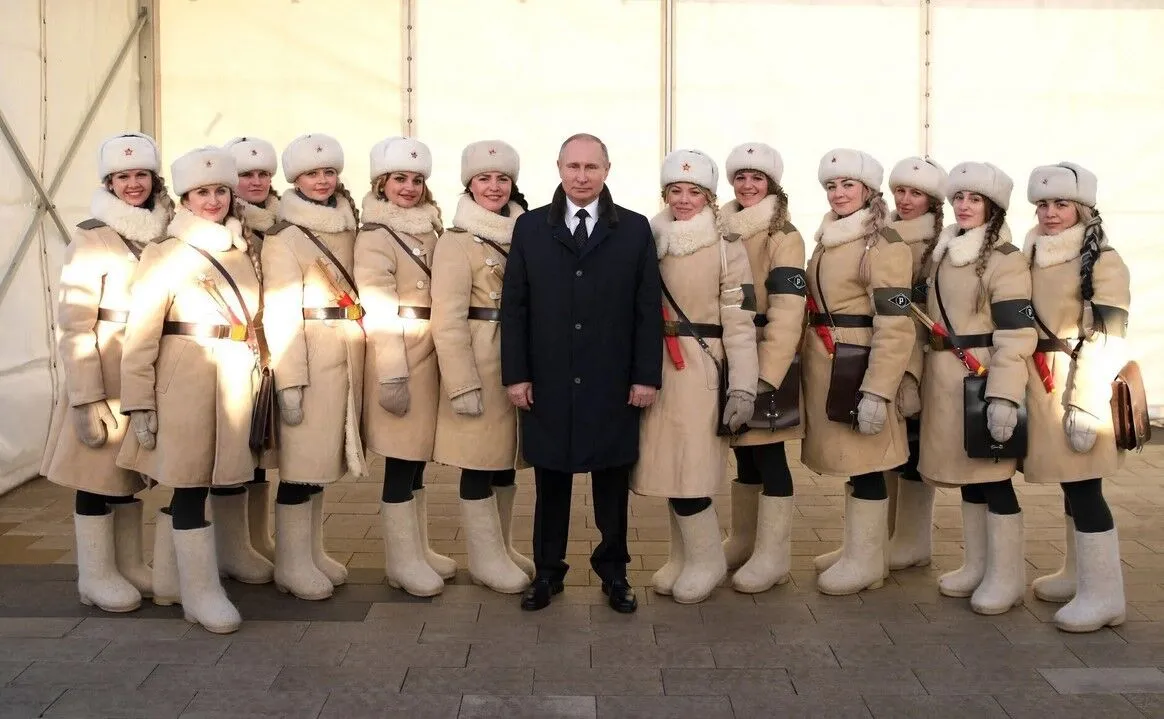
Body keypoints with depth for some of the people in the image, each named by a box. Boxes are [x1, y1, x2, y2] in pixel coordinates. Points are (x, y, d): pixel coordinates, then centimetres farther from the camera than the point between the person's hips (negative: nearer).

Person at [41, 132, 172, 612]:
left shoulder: (165, 235, 6)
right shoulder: (91, 239, -10)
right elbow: (75, 324, -13)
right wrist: (86, 398, -18)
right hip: (107, 375, -5)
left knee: (132, 470, 15)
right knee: (99, 474, 3)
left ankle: (129, 565, 26)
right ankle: (96, 577, 15)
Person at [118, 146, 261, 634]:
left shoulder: (245, 253, 12)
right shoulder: (165, 255, -3)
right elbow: (141, 334, -7)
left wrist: (259, 383, 15)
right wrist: (139, 404, -11)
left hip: (236, 382, 5)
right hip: (184, 381, -5)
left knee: (185, 482, 13)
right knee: (189, 483, -1)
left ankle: (168, 582, 24)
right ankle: (202, 592, 8)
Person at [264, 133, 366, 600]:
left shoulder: (348, 231, 13)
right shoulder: (284, 238, -7)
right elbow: (280, 315, -12)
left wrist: (359, 363, 13)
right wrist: (288, 381, -17)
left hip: (348, 356, 6)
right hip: (309, 358, -6)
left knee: (323, 456, 13)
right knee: (301, 458, -2)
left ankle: (313, 553, 23)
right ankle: (292, 565, 9)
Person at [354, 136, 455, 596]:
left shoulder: (430, 229, 14)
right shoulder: (375, 236, -9)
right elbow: (379, 310, -14)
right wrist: (393, 375, -19)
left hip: (431, 355, 7)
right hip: (398, 356, -7)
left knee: (417, 458, 14)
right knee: (401, 462, -2)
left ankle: (419, 550, 23)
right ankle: (403, 561, 9)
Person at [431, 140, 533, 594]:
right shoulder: (457, 243, -7)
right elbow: (448, 320, -12)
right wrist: (462, 384, -17)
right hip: (481, 364, -6)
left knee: (507, 456, 14)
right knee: (480, 460, 0)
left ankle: (503, 548, 27)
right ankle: (485, 558, 13)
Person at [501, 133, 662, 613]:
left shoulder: (635, 229, 3)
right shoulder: (530, 227, 5)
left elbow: (649, 309, 1)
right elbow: (514, 306, 2)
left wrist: (647, 375, -4)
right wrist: (515, 374, -3)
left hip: (614, 385, 0)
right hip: (548, 384, 1)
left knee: (612, 481, 9)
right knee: (550, 481, 10)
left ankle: (613, 571, 23)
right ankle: (547, 570, 23)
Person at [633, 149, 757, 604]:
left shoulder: (727, 247, -3)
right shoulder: (650, 242, 11)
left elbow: (741, 323, -7)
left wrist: (743, 388, -12)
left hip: (701, 371, -5)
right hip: (656, 369, 5)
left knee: (690, 470, -8)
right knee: (665, 468, 7)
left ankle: (707, 561, 12)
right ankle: (682, 559, 23)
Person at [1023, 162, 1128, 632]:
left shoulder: (1103, 262, -8)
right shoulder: (1033, 258, 15)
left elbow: (1105, 340, -14)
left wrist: (1085, 404, -19)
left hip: (1078, 387, -7)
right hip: (1040, 385, 7)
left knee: (1084, 487, -7)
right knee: (1070, 485, 15)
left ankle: (1104, 595, 1)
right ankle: (1076, 573, 27)